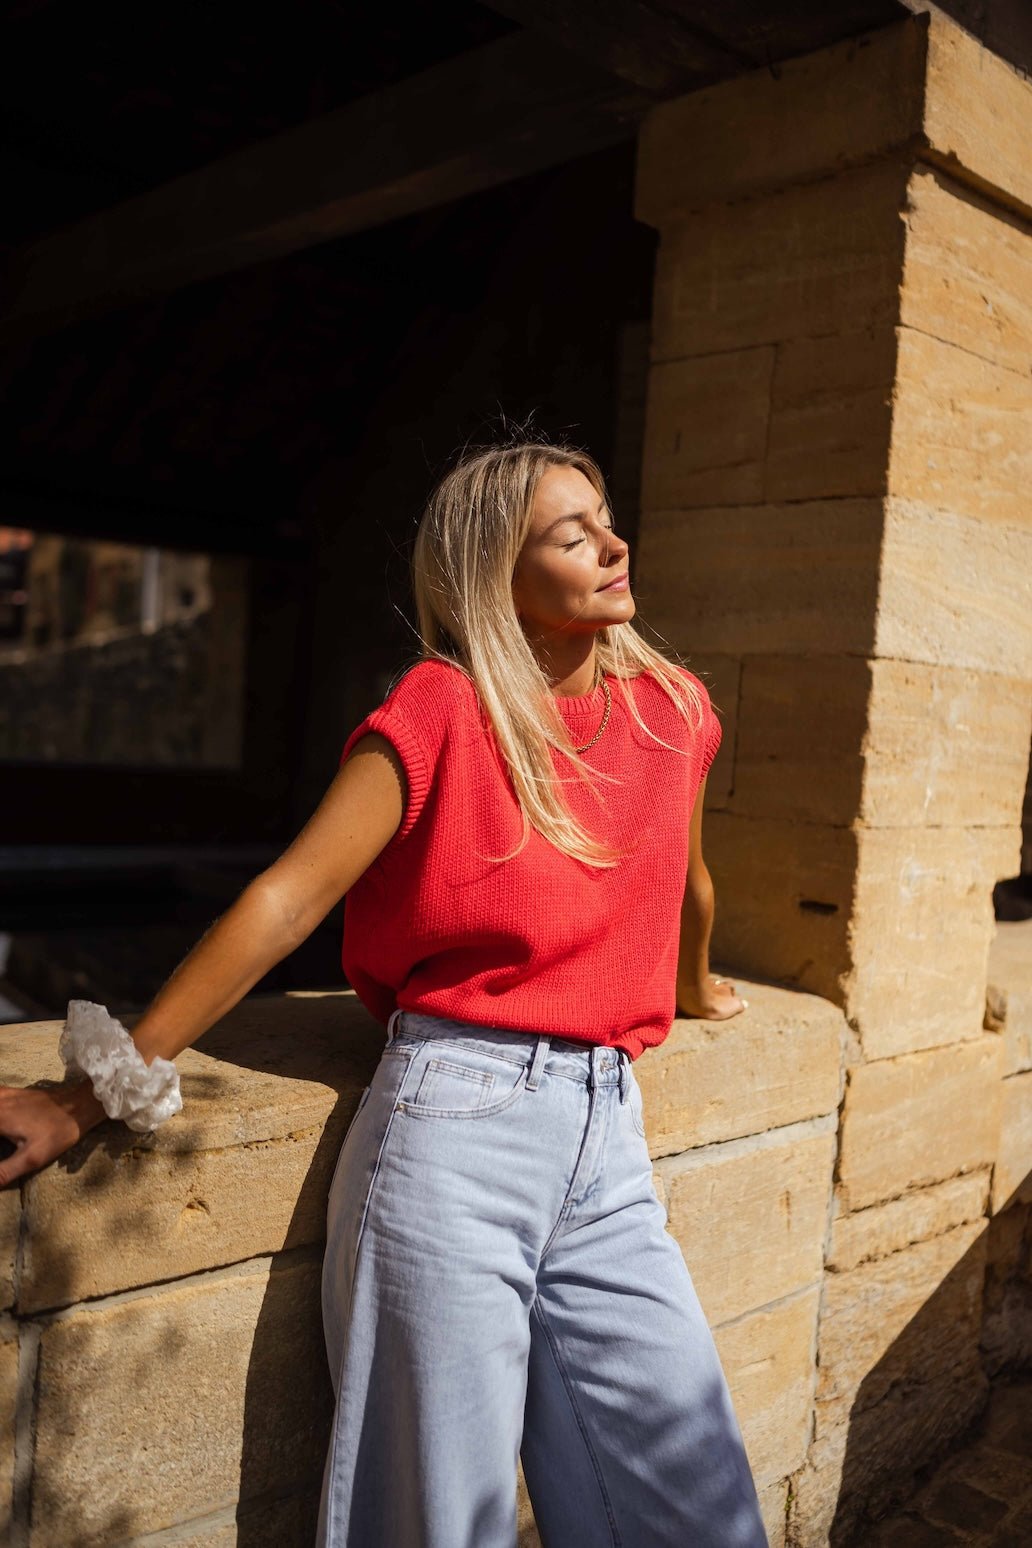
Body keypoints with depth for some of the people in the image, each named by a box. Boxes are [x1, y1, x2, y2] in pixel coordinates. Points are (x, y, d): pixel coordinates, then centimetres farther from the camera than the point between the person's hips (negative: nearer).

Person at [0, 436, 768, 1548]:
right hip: (456, 1120, -4)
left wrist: (692, 988, 43)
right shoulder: (442, 710, -7)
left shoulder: (670, 708, 7)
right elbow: (289, 899, -11)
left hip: (606, 1136, 5)